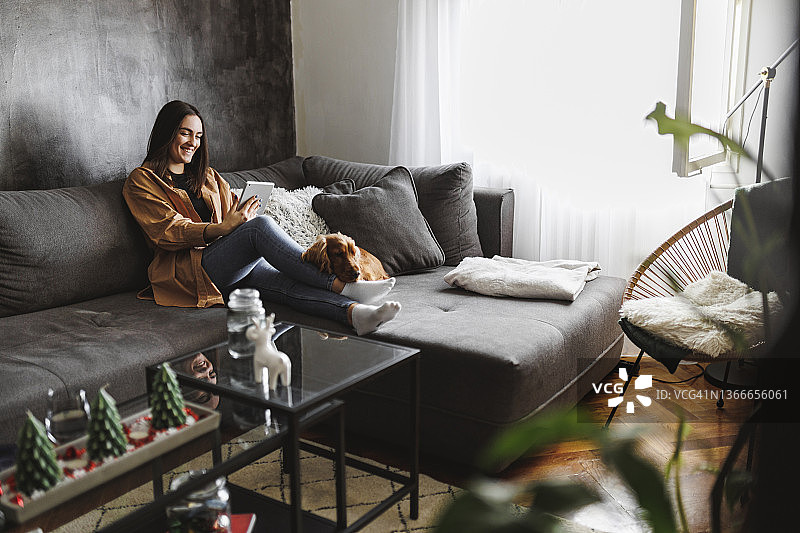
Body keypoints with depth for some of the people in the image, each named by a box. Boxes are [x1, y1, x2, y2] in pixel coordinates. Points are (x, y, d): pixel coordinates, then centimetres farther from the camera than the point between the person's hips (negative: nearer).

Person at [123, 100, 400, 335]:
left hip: (231, 268, 5)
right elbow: (169, 231, -8)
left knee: (283, 280, -29)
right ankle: (342, 286, -37)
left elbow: (233, 211, 18)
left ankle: (354, 313, -54)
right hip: (187, 273, -5)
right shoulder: (141, 182, 7)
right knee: (260, 225, -30)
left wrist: (245, 214, -8)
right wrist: (223, 228, -24)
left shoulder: (207, 176, 28)